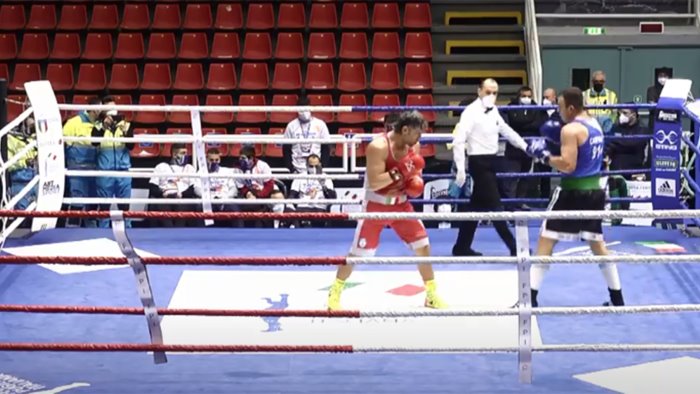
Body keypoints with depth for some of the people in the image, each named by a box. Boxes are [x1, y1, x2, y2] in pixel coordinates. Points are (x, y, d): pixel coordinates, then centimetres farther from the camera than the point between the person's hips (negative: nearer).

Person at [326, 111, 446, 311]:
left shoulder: (414, 146, -4)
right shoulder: (378, 146, -25)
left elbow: (416, 172, 14)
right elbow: (374, 183, -29)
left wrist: (416, 183, -8)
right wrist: (400, 172, -34)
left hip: (401, 204, 6)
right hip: (376, 205, -6)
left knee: (423, 246, 0)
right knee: (357, 253, 0)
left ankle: (431, 295, 13)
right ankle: (334, 294, 17)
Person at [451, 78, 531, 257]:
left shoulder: (493, 111, 10)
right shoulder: (471, 112, -15)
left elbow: (507, 131, 24)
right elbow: (459, 141, -20)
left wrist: (526, 147, 22)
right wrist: (460, 169, -24)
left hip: (490, 161, 9)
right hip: (479, 162, -9)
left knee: (477, 205, 13)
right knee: (495, 205, -5)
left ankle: (461, 247, 20)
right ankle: (514, 247, -1)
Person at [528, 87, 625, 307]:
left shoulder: (571, 129, -15)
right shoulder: (594, 124, 11)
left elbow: (568, 165, -21)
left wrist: (544, 155, -11)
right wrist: (556, 134, 15)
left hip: (573, 191, -8)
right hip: (594, 190, 8)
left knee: (546, 241, -2)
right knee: (597, 242, 19)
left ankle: (531, 297, -6)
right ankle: (617, 297, 21)